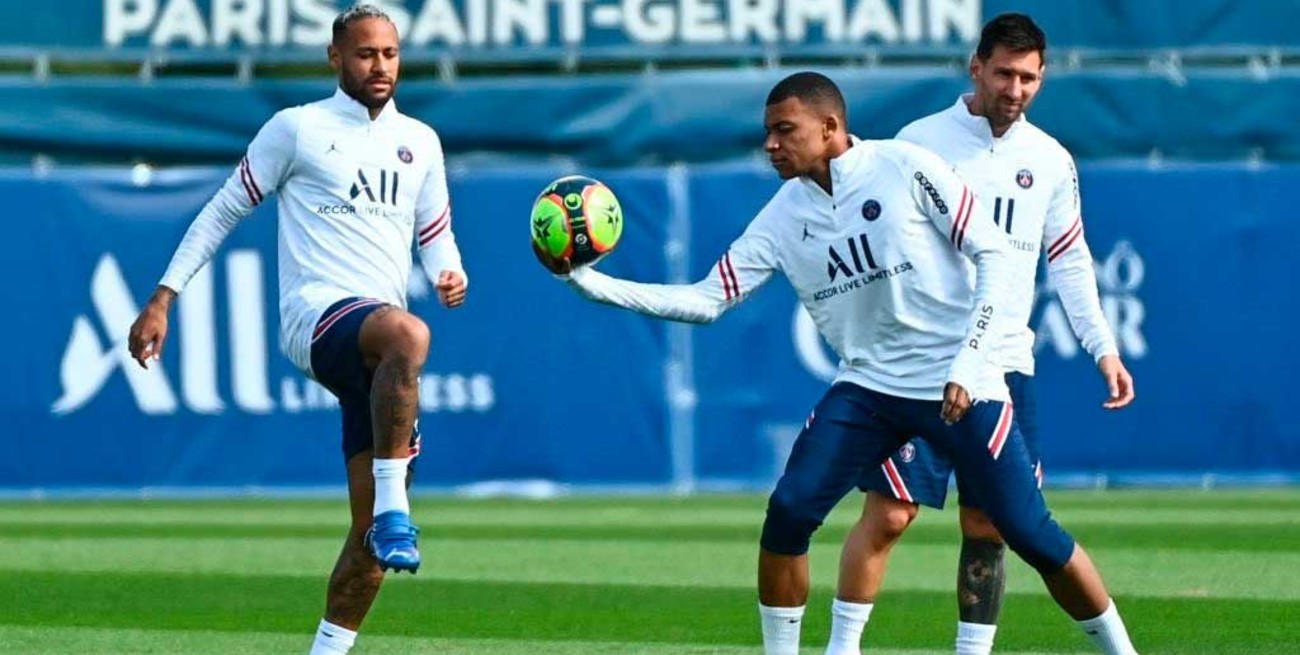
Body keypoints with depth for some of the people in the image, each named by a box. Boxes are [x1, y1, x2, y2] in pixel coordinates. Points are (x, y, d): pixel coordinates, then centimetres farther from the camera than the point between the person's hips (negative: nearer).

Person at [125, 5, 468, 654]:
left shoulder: (420, 142, 18)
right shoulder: (297, 129, 4)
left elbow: (434, 235, 27)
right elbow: (223, 211, 8)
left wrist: (450, 275, 2)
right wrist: (161, 300, 4)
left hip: (376, 354, 6)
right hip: (317, 312, -6)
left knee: (374, 535, 0)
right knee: (407, 334, -41)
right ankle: (392, 508, -40)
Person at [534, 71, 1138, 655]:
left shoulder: (905, 168, -12)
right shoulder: (784, 216, 2)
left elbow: (993, 255, -10)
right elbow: (707, 299, 1)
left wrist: (969, 365, -18)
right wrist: (589, 282, -9)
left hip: (959, 388, -4)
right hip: (867, 387, 4)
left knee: (1031, 536, -6)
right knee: (788, 510, -14)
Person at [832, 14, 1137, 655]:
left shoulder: (1051, 161, 9)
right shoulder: (920, 141, -2)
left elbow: (1070, 262, 16)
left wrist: (1103, 347, 6)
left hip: (1005, 366, 4)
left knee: (988, 523, 3)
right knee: (889, 513, -9)